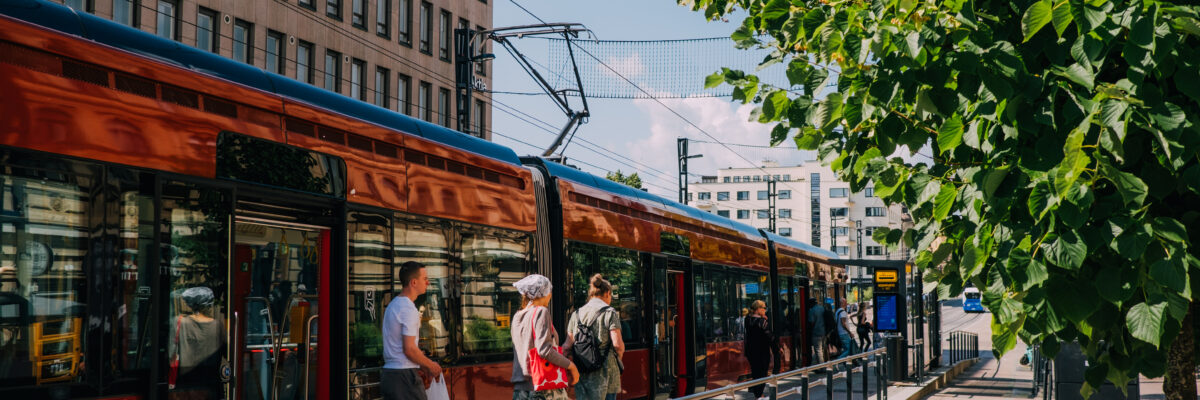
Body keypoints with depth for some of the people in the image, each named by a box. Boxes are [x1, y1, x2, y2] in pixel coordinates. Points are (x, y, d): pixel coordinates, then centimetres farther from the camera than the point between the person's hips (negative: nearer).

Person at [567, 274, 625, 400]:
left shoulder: (576, 314, 10)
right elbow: (617, 344, -13)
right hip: (604, 372, -5)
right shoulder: (609, 313, -5)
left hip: (581, 374, 5)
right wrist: (618, 359, 6)